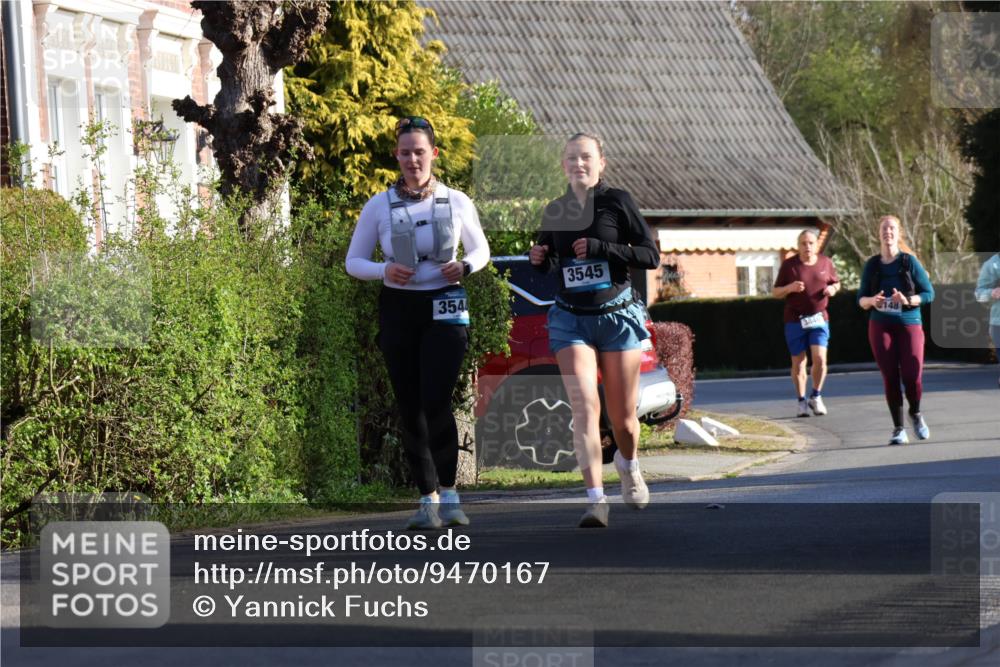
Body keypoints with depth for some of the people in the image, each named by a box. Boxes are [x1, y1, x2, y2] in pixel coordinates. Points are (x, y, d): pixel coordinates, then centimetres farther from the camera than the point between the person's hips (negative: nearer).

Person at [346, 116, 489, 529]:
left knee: (436, 403, -14)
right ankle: (428, 500, 11)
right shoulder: (379, 206, 2)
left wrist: (465, 266, -8)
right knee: (410, 410, 2)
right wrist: (385, 270, -14)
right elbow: (353, 262, 7)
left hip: (445, 309, -2)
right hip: (398, 309, 2)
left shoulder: (456, 203, 2)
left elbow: (481, 250, 15)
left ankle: (448, 495, -1)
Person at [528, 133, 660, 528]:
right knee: (584, 406, -16)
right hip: (570, 319, 2)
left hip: (617, 316, -2)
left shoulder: (616, 202, -3)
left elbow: (651, 256, -7)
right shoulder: (555, 211, 7)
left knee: (623, 417, 5)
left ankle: (628, 466, 39)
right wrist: (538, 259, -2)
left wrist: (602, 247, -18)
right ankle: (596, 501, -19)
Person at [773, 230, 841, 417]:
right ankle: (802, 402, 16)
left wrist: (832, 288, -3)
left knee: (820, 358, -13)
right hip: (795, 319, -1)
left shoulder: (825, 262, 6)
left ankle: (816, 397, 7)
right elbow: (775, 292, 3)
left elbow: (836, 282, 21)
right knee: (798, 362, 3)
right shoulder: (789, 265, -1)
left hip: (819, 318, 1)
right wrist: (789, 288, -17)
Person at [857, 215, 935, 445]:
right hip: (881, 327, 1)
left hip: (909, 325, -1)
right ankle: (898, 429, 8)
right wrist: (872, 301, -12)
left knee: (912, 376, -9)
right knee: (890, 378, -2)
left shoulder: (910, 262, -1)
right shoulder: (872, 265, 5)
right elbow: (861, 299, 11)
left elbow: (929, 293, 1)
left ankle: (915, 414, 21)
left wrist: (908, 300, -17)